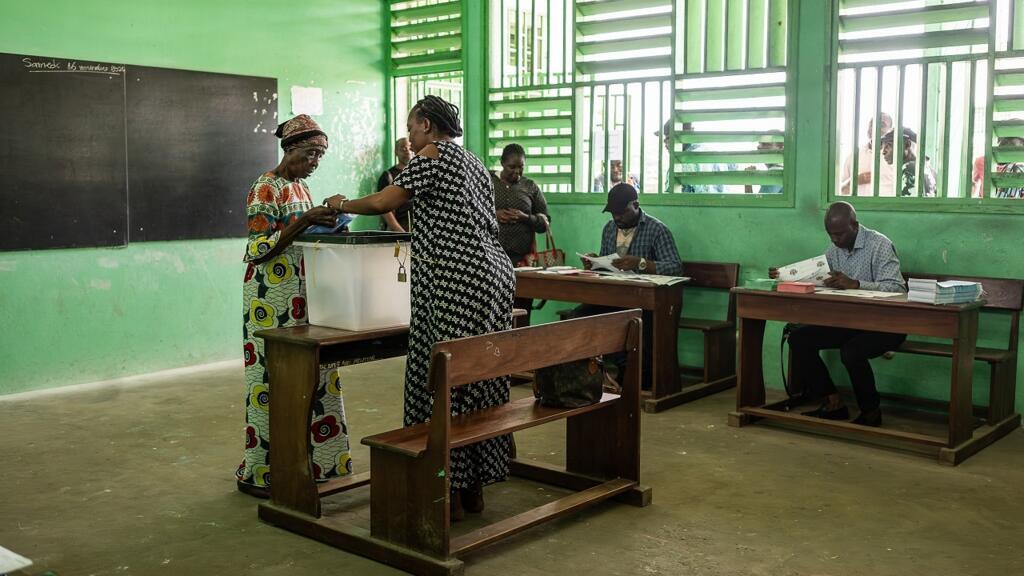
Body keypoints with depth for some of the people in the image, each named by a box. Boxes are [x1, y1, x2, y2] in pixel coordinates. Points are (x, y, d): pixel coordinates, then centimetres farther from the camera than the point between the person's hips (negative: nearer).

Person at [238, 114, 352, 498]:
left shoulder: (301, 188, 14)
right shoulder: (264, 190, -11)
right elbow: (259, 250, -17)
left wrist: (323, 221, 2)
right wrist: (305, 220, -23)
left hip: (303, 300, 8)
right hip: (272, 302, -8)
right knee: (273, 380, -4)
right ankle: (258, 473, 6)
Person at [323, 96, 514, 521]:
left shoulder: (432, 153, -2)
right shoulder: (473, 162, 24)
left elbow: (382, 202, -5)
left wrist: (342, 205, 13)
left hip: (455, 279, -9)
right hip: (492, 274, 9)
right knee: (479, 376, 10)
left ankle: (450, 493, 0)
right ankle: (474, 488, 17)